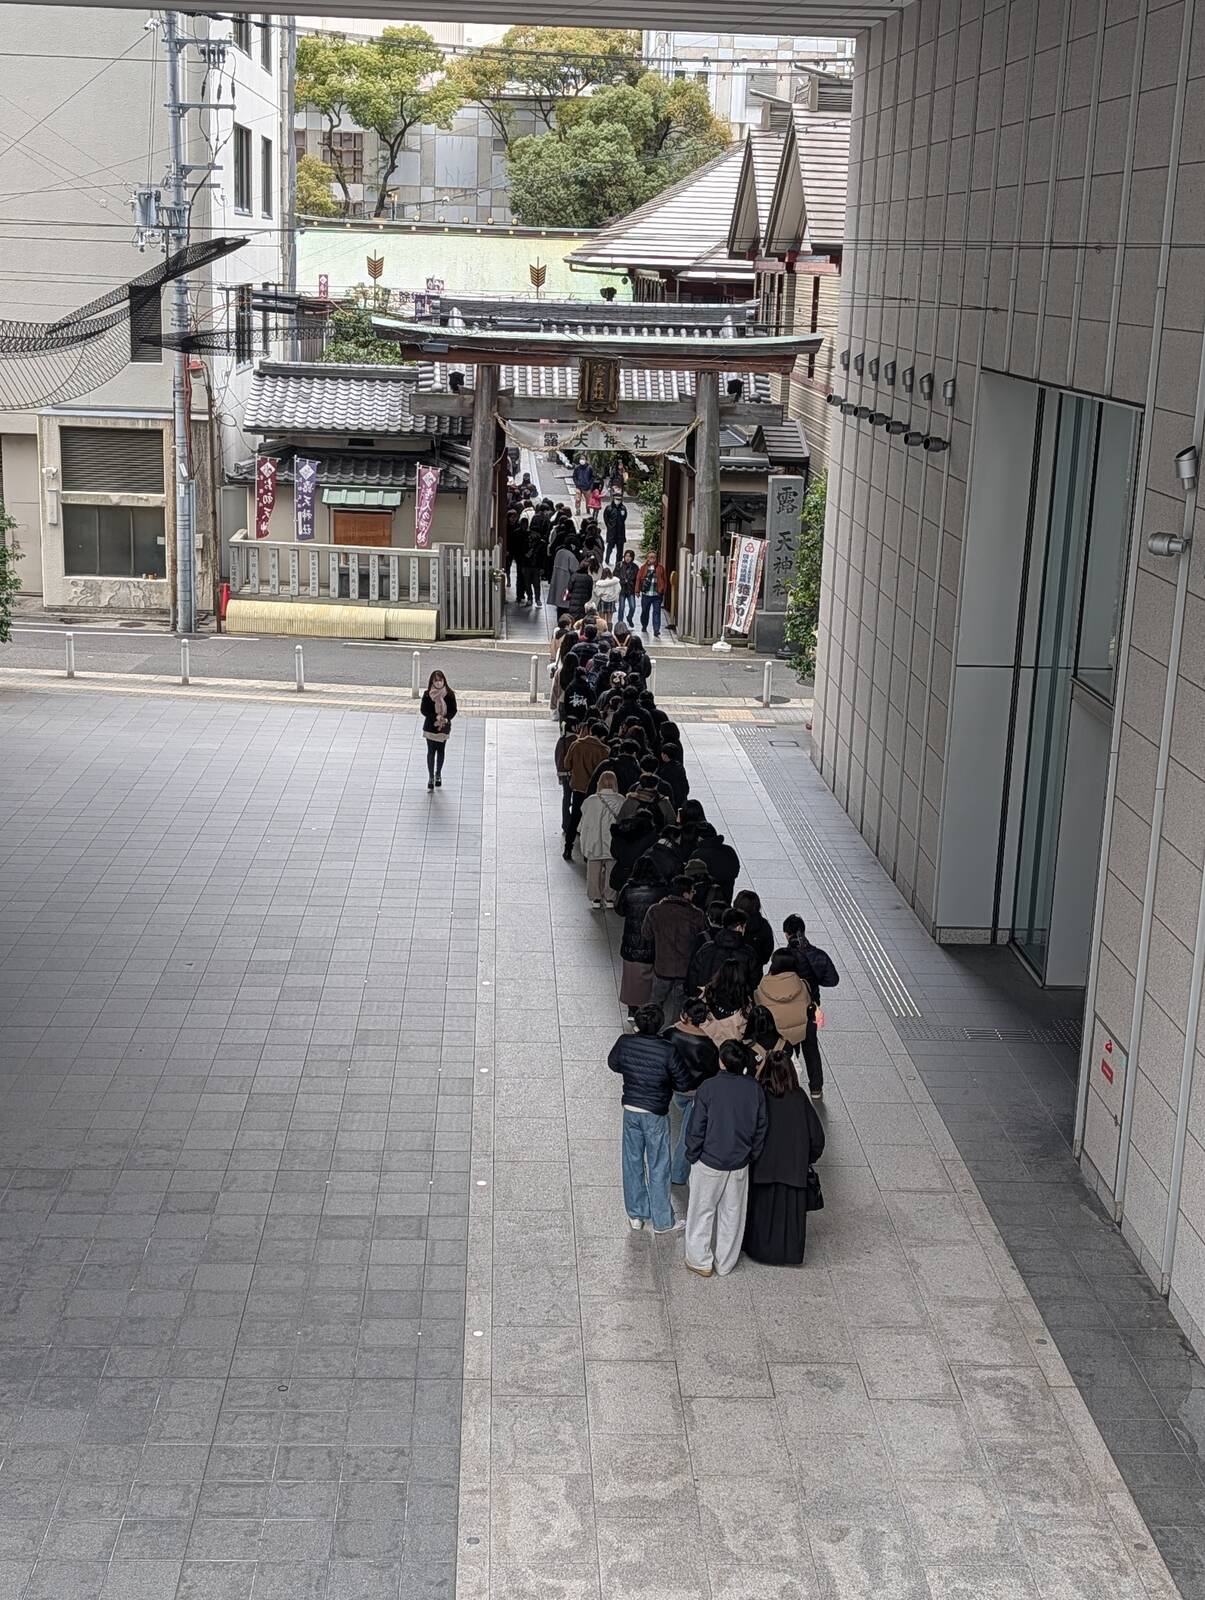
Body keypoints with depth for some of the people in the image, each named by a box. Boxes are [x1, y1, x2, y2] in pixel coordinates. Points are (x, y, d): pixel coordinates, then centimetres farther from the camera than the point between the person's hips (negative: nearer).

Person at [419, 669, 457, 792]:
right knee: (431, 752, 2)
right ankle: (431, 778, 11)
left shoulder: (449, 694, -8)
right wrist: (436, 716, -21)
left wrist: (446, 718, -21)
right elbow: (423, 709, -9)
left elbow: (453, 710, -3)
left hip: (444, 727, 1)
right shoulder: (428, 695, -10)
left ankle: (438, 774, 33)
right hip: (430, 726, -1)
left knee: (440, 751, 14)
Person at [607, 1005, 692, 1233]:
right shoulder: (667, 1051, -22)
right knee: (658, 1167, 8)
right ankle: (663, 1221, 18)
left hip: (630, 1110, 4)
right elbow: (684, 1083, -13)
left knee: (632, 1163, 17)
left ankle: (636, 1214, 29)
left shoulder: (624, 1042, -11)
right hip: (655, 1114, -4)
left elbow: (613, 1064, 9)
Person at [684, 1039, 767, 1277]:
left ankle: (700, 1261, 25)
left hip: (709, 1162, -3)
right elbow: (761, 1126, 0)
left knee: (703, 1211, 15)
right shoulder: (755, 1089, -9)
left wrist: (692, 1156, 1)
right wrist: (752, 1155, 14)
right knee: (732, 1213, 18)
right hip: (740, 1163, 3)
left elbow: (697, 1128, -14)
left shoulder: (708, 1088, -20)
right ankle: (725, 1264, 30)